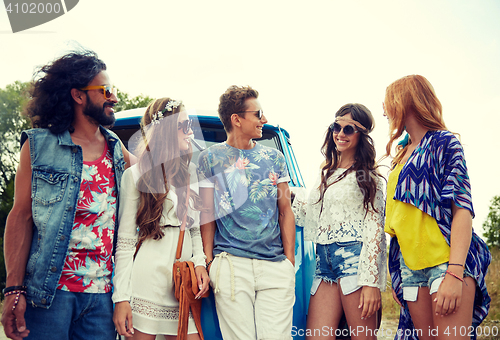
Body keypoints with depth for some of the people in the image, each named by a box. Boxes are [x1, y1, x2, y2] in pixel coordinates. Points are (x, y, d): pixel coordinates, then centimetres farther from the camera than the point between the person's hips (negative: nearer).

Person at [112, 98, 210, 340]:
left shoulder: (191, 172, 15)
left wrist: (199, 262, 1)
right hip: (147, 281, -4)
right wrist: (121, 298, -9)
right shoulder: (135, 175, -1)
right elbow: (125, 240, -3)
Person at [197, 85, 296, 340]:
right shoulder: (210, 159, 6)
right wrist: (208, 261, -1)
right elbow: (207, 214, 6)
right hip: (231, 264, -2)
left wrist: (289, 261, 6)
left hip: (276, 265, 2)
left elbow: (285, 211, 14)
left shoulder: (274, 158, 13)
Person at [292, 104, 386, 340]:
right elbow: (311, 217, 23)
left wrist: (371, 281, -14)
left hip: (354, 261, -6)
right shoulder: (326, 174, 21)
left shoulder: (368, 176, 2)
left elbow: (375, 228, -5)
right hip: (324, 265, 6)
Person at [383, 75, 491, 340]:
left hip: (445, 259, -6)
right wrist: (397, 277, 16)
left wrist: (455, 273, -22)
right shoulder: (401, 155, 21)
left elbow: (462, 208, -10)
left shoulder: (443, 143, 1)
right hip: (410, 265, 6)